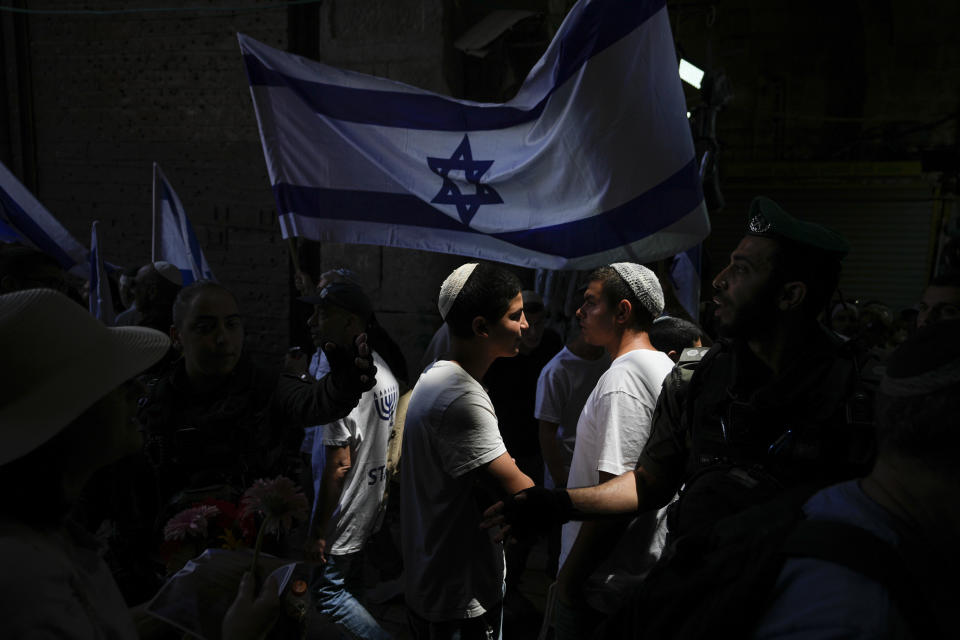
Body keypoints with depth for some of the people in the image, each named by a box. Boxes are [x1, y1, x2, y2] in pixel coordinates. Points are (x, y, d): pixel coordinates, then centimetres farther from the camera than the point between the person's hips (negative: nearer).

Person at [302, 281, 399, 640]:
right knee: (351, 586, 22)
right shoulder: (384, 371, 2)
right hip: (371, 507, 9)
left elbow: (338, 465, -25)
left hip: (343, 516, -9)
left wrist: (317, 532, -18)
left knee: (327, 592, 6)